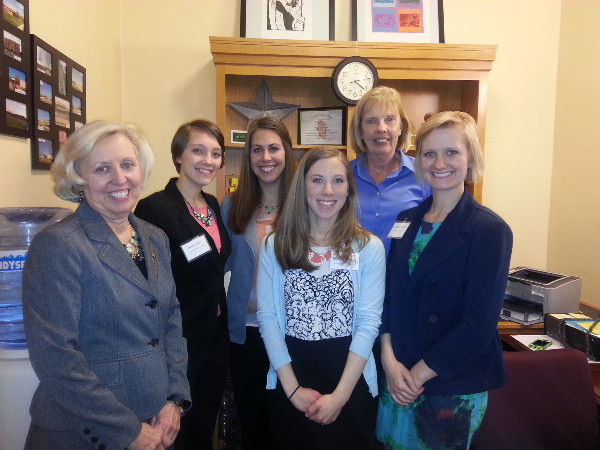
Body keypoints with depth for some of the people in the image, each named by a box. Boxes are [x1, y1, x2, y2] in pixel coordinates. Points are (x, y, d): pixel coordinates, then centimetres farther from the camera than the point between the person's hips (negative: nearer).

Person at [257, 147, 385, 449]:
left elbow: (368, 322, -9)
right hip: (290, 381, 1)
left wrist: (340, 394, -12)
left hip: (351, 379, 0)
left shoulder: (369, 248, -6)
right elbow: (268, 317, -5)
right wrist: (292, 388, -9)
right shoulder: (275, 246, -4)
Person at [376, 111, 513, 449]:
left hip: (456, 388, -4)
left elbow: (479, 323, -17)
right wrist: (390, 359, -8)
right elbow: (391, 293, 3)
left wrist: (418, 373, -12)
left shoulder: (490, 230, -13)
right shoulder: (407, 221, 3)